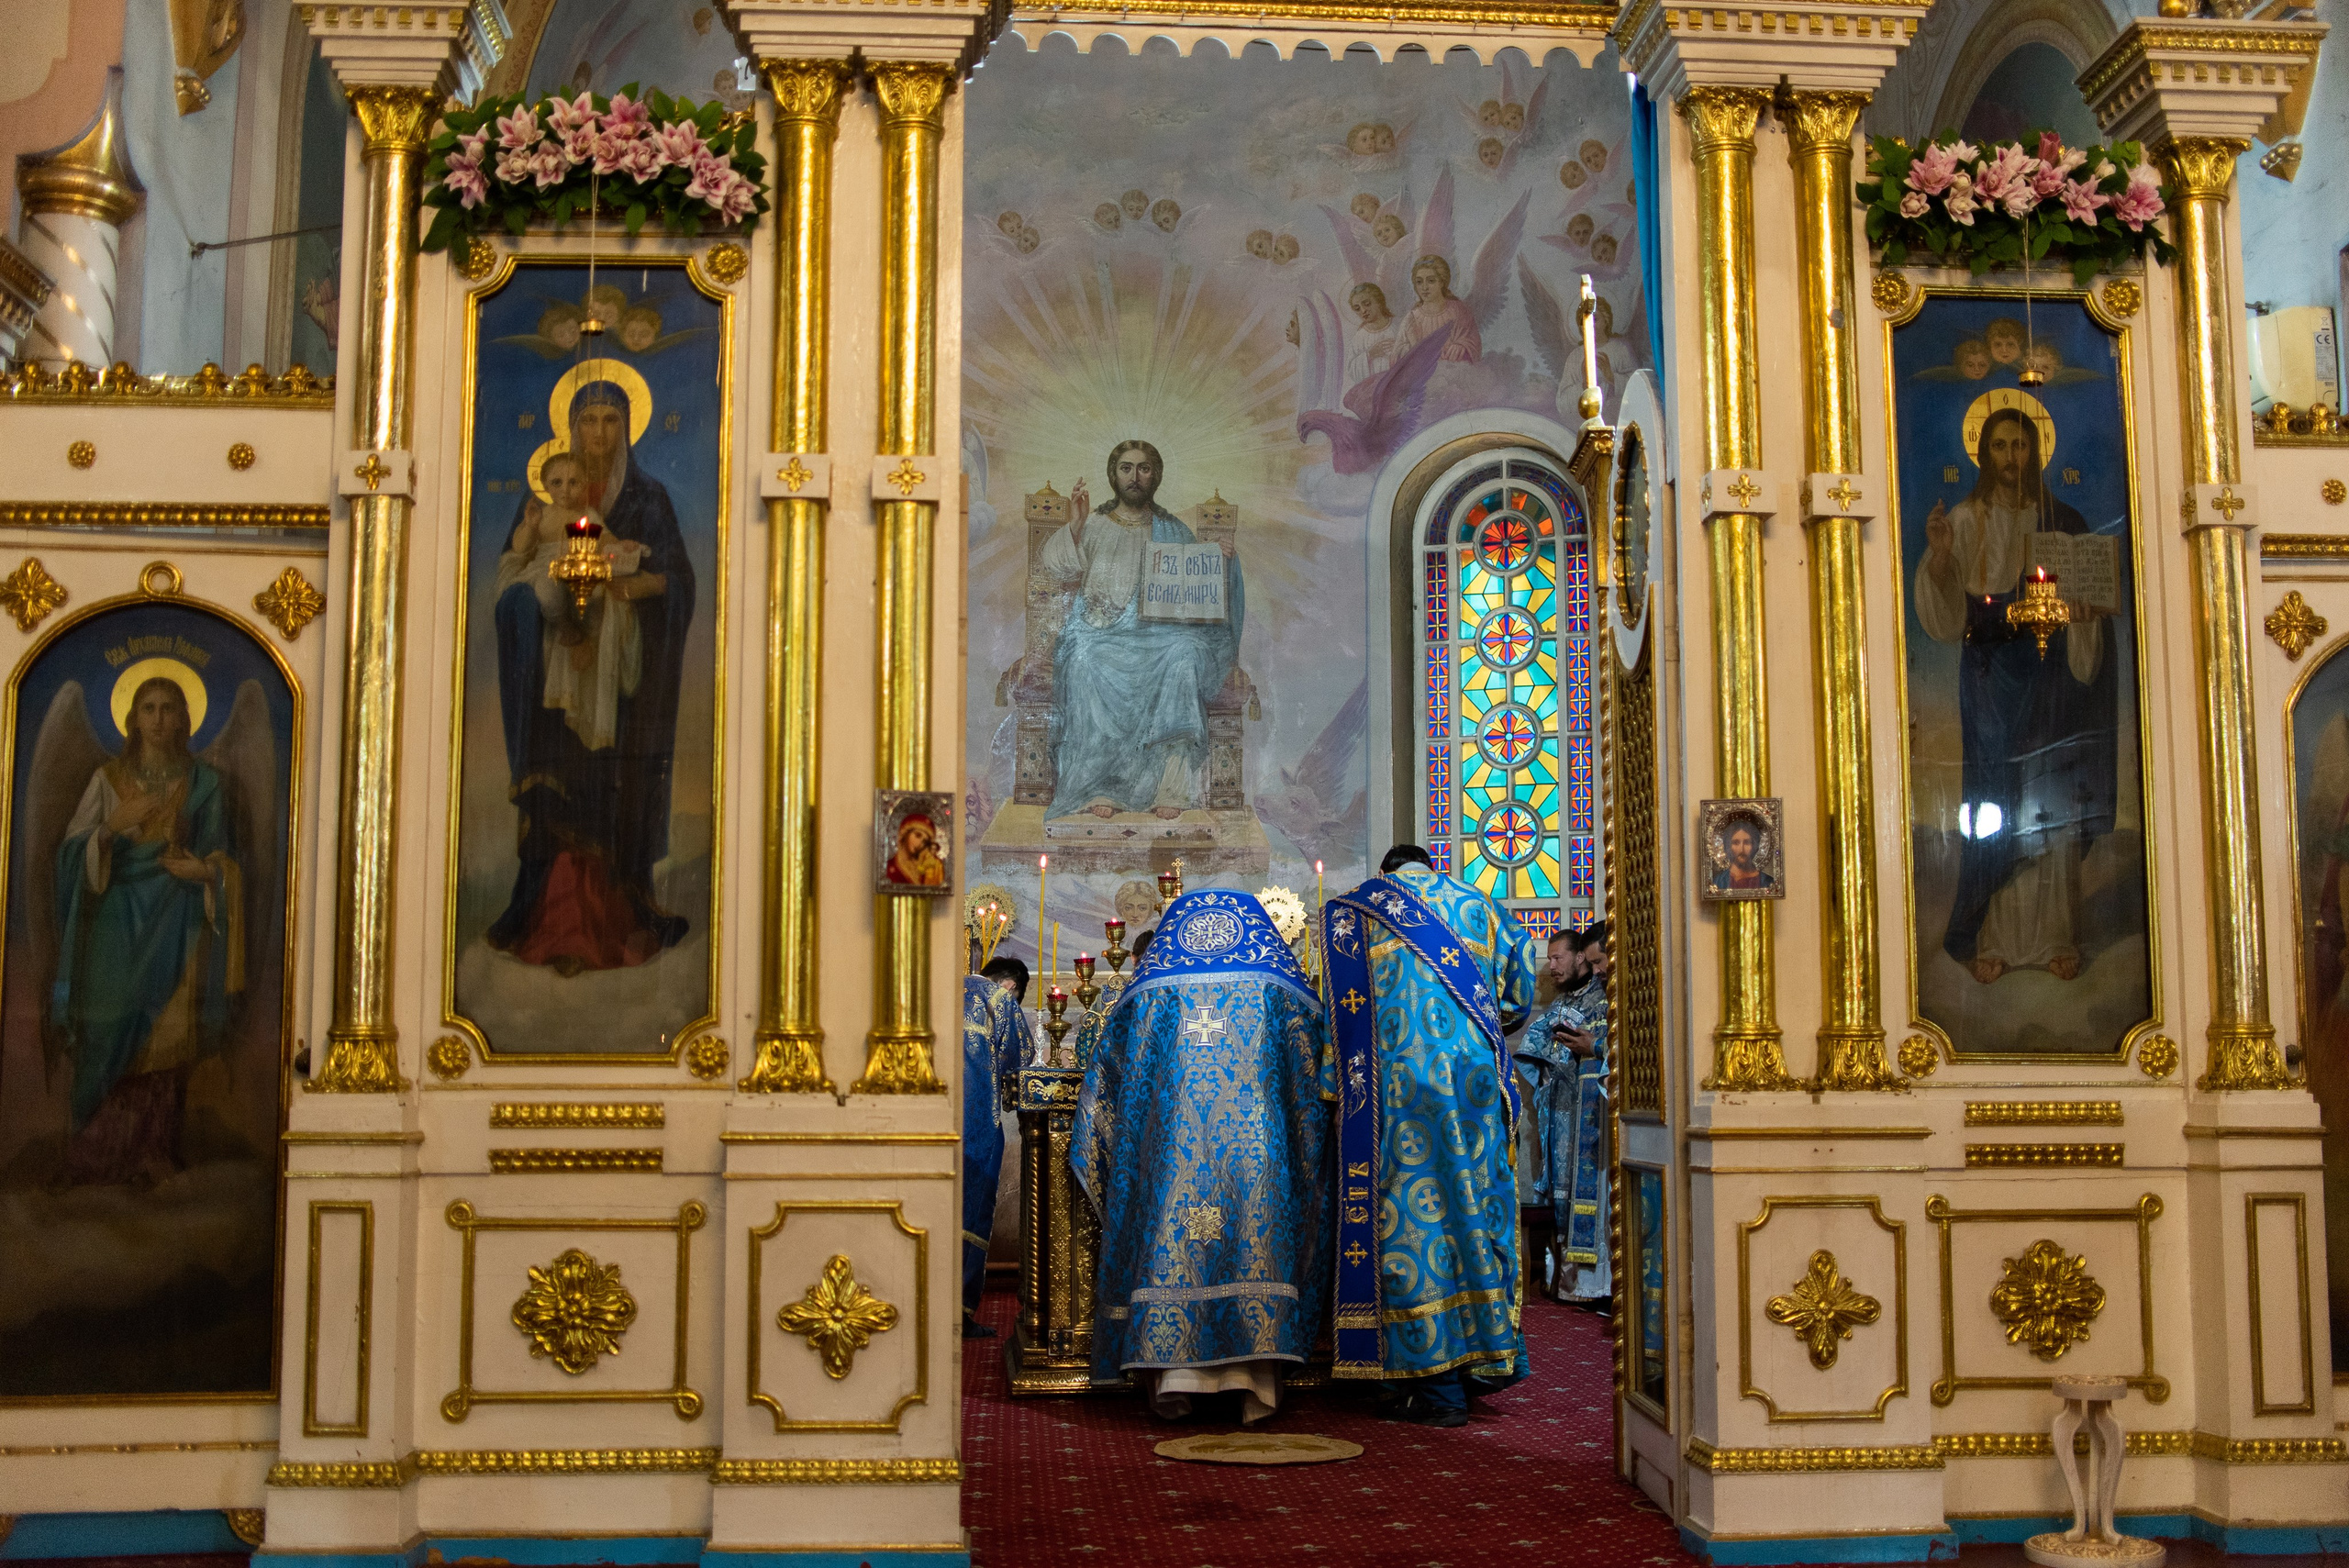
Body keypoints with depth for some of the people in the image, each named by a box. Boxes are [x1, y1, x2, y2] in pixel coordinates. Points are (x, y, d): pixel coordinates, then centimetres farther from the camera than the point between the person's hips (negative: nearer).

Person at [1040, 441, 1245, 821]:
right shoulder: (1092, 526, 17)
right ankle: (1099, 787, -35)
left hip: (1159, 633, 1)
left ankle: (1170, 784, -36)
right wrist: (1076, 526, -12)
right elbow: (1054, 566, 2)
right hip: (1100, 630, -1)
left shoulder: (1175, 532, 19)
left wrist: (1221, 562, -3)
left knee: (1184, 652, -35)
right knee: (1088, 662, -36)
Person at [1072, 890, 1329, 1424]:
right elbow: (1311, 1084, 15)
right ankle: (1255, 1381, -4)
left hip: (1170, 1144, 0)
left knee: (1170, 1241, 3)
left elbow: (1106, 1081, 17)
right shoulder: (1280, 989, 15)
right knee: (1256, 1238, 2)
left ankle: (1174, 1374, -4)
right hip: (1255, 1145, 0)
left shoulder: (1150, 989, 15)